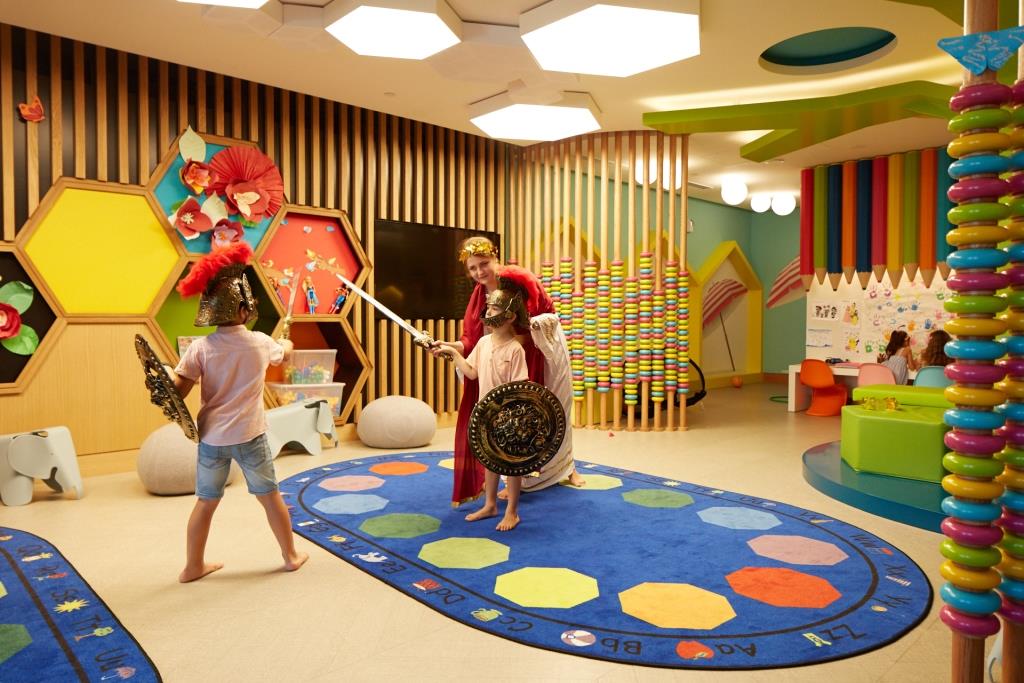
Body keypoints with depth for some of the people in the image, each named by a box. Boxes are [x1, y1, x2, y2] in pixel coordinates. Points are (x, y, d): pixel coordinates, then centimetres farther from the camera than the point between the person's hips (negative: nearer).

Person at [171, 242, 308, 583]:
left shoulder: (200, 348, -9)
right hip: (249, 435, -1)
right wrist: (287, 342, 40)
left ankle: (193, 566, 27)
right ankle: (291, 555, 27)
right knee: (270, 495, 14)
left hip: (212, 436, 1)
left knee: (205, 502, 15)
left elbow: (176, 391, -14)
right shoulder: (260, 342, -6)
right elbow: (284, 353, 18)